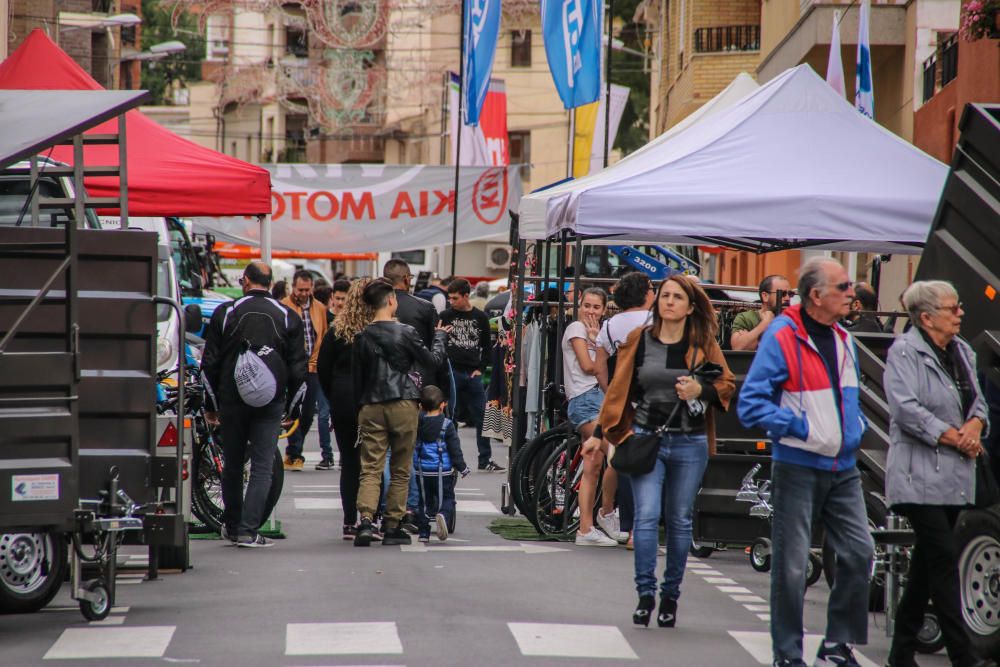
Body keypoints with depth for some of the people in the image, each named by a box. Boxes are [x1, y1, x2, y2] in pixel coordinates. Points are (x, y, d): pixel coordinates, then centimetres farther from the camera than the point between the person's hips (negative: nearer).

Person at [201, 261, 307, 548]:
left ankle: (231, 526, 23)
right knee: (262, 468, 0)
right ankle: (249, 530, -8)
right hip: (270, 405, -1)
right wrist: (293, 408, 12)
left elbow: (210, 364, 3)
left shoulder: (225, 313, 0)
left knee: (233, 465, 13)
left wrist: (210, 405, 12)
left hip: (231, 402, 1)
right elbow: (298, 368, 3)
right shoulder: (288, 317, 2)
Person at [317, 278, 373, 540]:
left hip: (343, 403, 2)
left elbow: (322, 368, 3)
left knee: (349, 462, 8)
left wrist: (333, 398, 12)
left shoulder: (337, 331, -1)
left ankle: (350, 523, 7)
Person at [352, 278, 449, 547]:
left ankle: (365, 520, -19)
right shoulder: (405, 332, -6)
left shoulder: (362, 338, 5)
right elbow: (433, 361, 2)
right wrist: (440, 337, 19)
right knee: (401, 471, 7)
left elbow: (357, 378, 9)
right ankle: (392, 526, 8)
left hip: (371, 408, 3)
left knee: (370, 469, -1)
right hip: (403, 405, -3)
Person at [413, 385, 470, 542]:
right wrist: (462, 468, 3)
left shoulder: (418, 423, -1)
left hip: (422, 470, 3)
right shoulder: (447, 425, -9)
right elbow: (455, 449, -7)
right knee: (446, 498, 6)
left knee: (424, 500, 13)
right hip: (443, 470, -3)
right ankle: (443, 515, -26)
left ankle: (423, 532, 9)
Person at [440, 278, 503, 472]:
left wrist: (480, 369, 3)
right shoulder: (446, 316, 3)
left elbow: (487, 347, 13)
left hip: (472, 374, 2)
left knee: (482, 418, 2)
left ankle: (485, 460, 7)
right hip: (451, 372, -2)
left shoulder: (480, 317, 6)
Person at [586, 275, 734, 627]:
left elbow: (727, 385, 7)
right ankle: (645, 593, -5)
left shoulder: (704, 344, 4)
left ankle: (671, 595, 17)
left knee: (680, 521, 6)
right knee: (646, 516, -11)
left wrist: (701, 391, -13)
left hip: (689, 443, 1)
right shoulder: (638, 341, 5)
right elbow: (619, 390, 8)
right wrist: (600, 434, 5)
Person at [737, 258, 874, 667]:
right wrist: (802, 428, -18)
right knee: (791, 566, -1)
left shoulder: (843, 339, 12)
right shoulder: (782, 337, -12)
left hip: (842, 468, 6)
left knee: (859, 552, 0)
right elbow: (751, 404, -15)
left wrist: (857, 426, 10)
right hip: (798, 467, -6)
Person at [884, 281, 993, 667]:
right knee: (943, 559, -12)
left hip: (955, 476, 8)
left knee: (928, 560, 11)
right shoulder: (905, 352, -10)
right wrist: (956, 439, -17)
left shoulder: (962, 352, 15)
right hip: (921, 476, -8)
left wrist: (975, 425, -5)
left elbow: (978, 400, 18)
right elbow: (906, 409, -18)